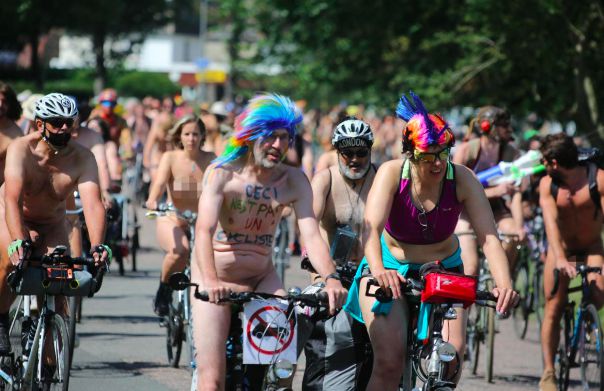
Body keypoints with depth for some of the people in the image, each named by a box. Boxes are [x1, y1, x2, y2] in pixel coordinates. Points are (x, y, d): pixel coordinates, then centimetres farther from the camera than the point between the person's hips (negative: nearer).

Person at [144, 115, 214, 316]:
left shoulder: (210, 160, -1)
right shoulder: (170, 158, -3)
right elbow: (160, 182, -19)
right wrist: (152, 201, -41)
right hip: (172, 221, -2)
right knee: (179, 251, -34)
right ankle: (164, 288, -6)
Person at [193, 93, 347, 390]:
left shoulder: (294, 181, -4)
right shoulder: (222, 173, -13)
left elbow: (311, 235, -15)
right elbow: (205, 230, -26)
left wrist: (331, 277, -34)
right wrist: (210, 281, -44)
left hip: (262, 279, 3)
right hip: (217, 283, -3)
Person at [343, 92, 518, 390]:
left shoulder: (462, 180, -16)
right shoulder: (392, 173, -19)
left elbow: (489, 237, -24)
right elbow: (371, 228, -32)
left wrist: (504, 284, -42)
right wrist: (378, 270, -53)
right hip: (391, 269, -2)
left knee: (452, 359, -18)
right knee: (389, 362, -21)